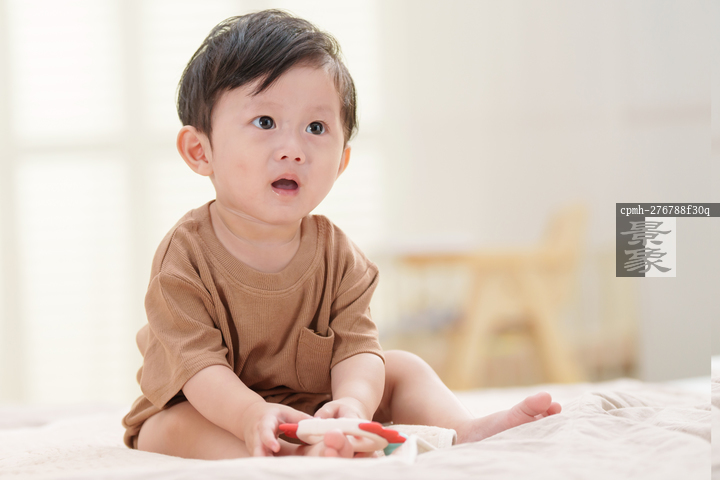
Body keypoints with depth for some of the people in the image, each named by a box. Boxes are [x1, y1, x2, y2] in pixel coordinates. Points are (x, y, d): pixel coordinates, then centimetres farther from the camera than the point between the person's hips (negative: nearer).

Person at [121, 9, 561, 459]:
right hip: (213, 412, -4)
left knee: (403, 369, -3)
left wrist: (352, 402, -43)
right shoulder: (185, 257, -20)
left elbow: (356, 348, -18)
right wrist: (253, 415, -48)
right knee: (171, 428, -34)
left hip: (314, 410, 4)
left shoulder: (336, 255, -8)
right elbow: (199, 365, -27)